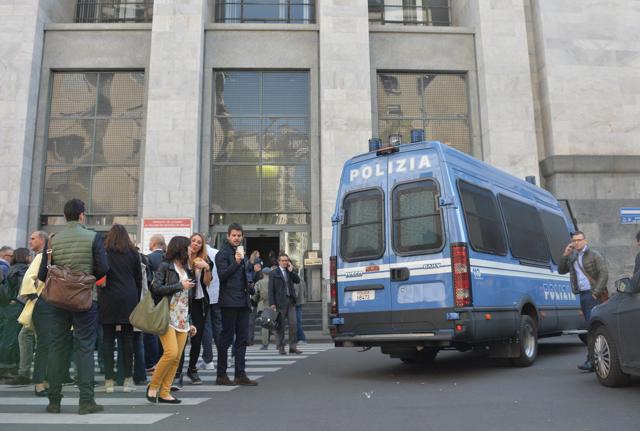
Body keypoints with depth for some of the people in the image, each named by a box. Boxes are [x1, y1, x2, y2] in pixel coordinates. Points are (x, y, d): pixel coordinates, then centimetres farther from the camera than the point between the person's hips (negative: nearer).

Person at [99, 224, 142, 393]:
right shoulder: (133, 253, 8)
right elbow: (139, 279, 10)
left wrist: (100, 297, 10)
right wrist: (137, 300, 15)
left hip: (108, 299, -1)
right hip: (128, 299, 1)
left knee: (108, 339, 5)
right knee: (127, 338, 5)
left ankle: (109, 381, 5)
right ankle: (128, 380, 6)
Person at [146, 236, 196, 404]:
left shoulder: (186, 269, 19)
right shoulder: (165, 266, -2)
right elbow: (157, 288, -15)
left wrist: (190, 323, 20)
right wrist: (180, 286, -11)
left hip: (182, 320, 7)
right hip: (167, 317, -7)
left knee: (177, 358, 1)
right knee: (171, 352, -18)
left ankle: (164, 392, 9)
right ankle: (153, 386, 1)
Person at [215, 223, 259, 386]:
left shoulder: (242, 253, 20)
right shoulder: (223, 254, -4)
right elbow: (222, 275, -15)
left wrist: (250, 283, 12)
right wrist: (236, 262, -24)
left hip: (244, 301, 7)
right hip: (230, 301, -7)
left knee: (242, 338, 7)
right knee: (227, 338, -2)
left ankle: (240, 374, 12)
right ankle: (221, 375, 7)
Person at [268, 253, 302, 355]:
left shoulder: (290, 272, 16)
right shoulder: (274, 274, 1)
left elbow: (298, 280, 4)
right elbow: (271, 290, -3)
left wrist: (291, 271, -2)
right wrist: (272, 303, -10)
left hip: (291, 301, 4)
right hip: (280, 302, -4)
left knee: (293, 324, 1)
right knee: (280, 326, 1)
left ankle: (292, 346, 7)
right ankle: (281, 347, 8)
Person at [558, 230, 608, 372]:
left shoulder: (594, 255, -4)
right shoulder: (572, 257, 16)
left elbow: (604, 274, -10)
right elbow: (561, 270, 14)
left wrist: (596, 293, -17)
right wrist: (565, 255, 2)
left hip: (594, 295, -7)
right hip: (582, 295, 7)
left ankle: (591, 361, -14)